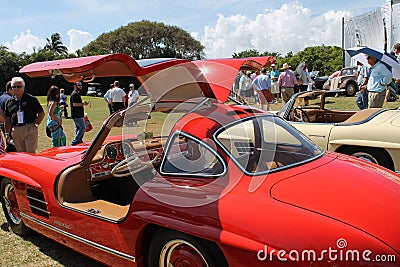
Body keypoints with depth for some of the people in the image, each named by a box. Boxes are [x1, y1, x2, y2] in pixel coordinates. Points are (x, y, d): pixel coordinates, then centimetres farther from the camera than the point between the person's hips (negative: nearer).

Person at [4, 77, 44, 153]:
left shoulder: (31, 99, 1)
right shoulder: (9, 102, 12)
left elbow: (41, 113, 4)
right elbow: (7, 119, 17)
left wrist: (36, 124, -6)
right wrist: (7, 133, 13)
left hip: (30, 129, -4)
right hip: (15, 131, 4)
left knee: (31, 152, -7)